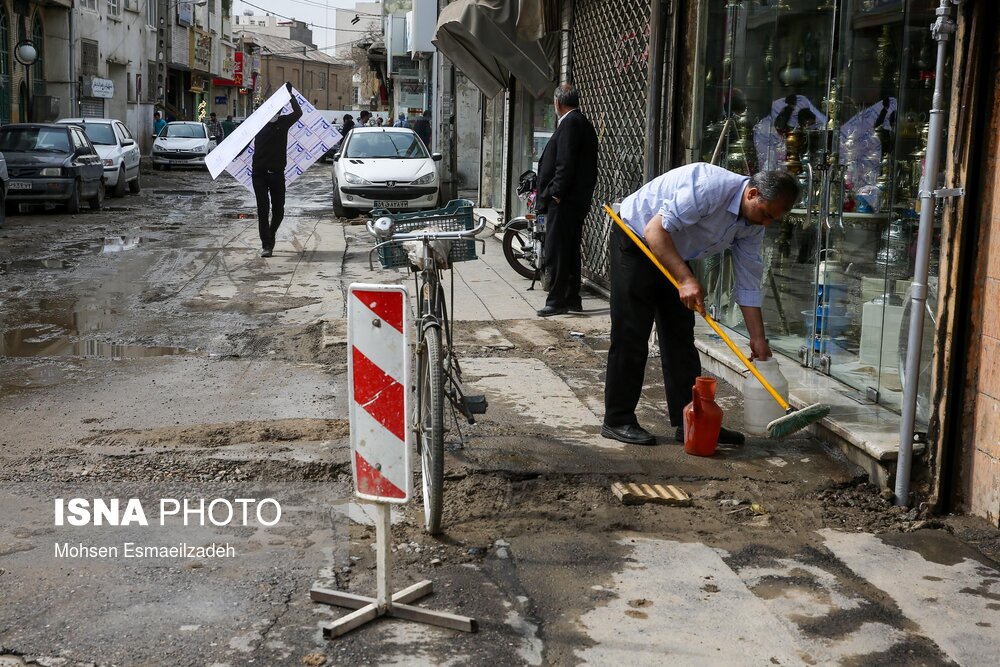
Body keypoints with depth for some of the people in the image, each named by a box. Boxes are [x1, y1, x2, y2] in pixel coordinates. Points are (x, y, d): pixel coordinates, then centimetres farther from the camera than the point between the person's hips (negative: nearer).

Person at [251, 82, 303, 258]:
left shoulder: (283, 123, 4)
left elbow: (298, 113, -10)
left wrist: (290, 94, -14)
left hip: (277, 173, 2)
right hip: (259, 173, -1)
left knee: (278, 210, 8)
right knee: (263, 209, -6)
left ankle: (270, 235, 33)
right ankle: (266, 245, -3)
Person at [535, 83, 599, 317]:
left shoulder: (570, 123, -13)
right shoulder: (584, 124, 17)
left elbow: (565, 164, -21)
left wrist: (555, 193, -17)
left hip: (563, 201, -10)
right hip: (577, 201, 10)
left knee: (556, 253, -6)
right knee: (571, 251, 14)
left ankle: (557, 301, -3)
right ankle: (572, 299, 20)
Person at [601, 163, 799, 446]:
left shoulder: (752, 224, -5)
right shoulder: (709, 188, -31)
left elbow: (748, 284, 1)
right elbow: (655, 231, -30)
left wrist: (758, 340, -1)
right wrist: (686, 279, -34)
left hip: (674, 255, 8)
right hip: (636, 240, -8)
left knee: (681, 336, 6)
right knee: (631, 335, -9)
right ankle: (617, 421, -2)